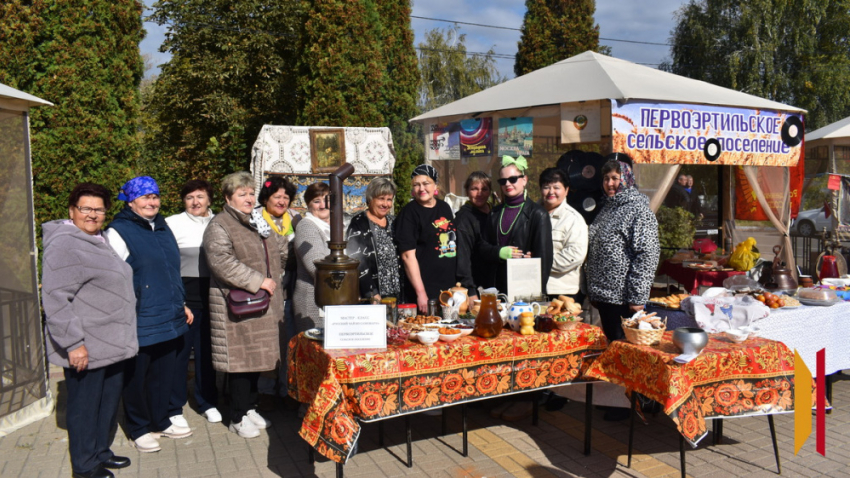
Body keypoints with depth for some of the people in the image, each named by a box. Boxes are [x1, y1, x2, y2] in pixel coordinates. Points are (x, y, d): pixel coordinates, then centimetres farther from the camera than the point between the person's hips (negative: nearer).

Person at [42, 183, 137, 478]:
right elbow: (55, 299, -21)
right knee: (85, 406, 4)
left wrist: (120, 339, 25)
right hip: (85, 349, -9)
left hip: (111, 345, 9)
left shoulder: (98, 241, 15)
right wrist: (73, 343, -23)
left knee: (108, 402, 18)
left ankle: (100, 453, 34)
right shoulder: (64, 245, -15)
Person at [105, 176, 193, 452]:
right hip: (140, 323, -7)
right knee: (136, 378, 8)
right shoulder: (119, 232, -8)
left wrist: (181, 304, 21)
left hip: (169, 319, 7)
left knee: (164, 375, 15)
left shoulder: (163, 228, 14)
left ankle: (160, 422, 31)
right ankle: (139, 429, 24)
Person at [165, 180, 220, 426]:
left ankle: (207, 402, 27)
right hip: (184, 295, -3)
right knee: (179, 351, 3)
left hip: (211, 294, 4)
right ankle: (174, 408, 17)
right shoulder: (173, 224, -3)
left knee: (207, 350, 13)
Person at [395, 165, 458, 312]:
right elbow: (408, 255, -15)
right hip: (425, 291, -6)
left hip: (450, 287, 6)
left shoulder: (444, 207, 10)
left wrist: (460, 281, 14)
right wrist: (421, 293, -18)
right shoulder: (409, 213, -9)